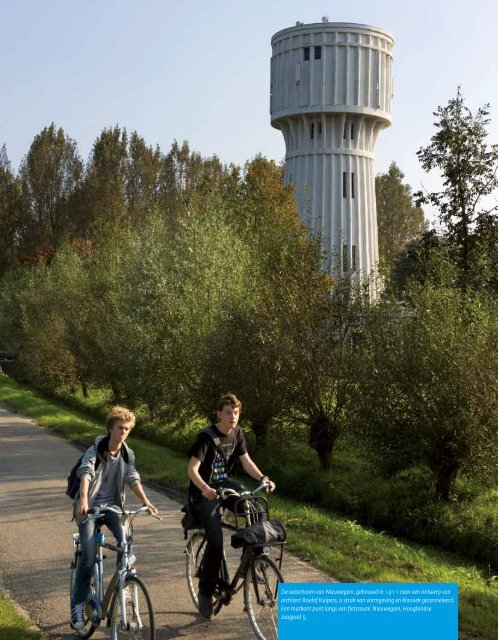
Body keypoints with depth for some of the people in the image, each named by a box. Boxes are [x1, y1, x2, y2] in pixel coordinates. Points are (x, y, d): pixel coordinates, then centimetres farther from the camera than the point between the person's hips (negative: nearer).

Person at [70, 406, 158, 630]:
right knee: (89, 554, -17)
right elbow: (86, 474, -29)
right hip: (90, 506, -4)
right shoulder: (95, 451, -13)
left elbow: (133, 479, -7)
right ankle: (78, 605, -1)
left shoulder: (128, 454, 2)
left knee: (126, 539, -24)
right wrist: (83, 499, -48)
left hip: (112, 505, 4)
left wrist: (146, 501, -25)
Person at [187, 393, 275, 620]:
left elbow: (246, 461, 0)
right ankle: (205, 592, -2)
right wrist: (205, 488, -47)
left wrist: (262, 478, -19)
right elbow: (192, 469, -28)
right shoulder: (206, 437, -20)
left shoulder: (237, 434, 0)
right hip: (204, 492, -6)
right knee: (216, 541, -19)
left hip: (225, 484, 6)